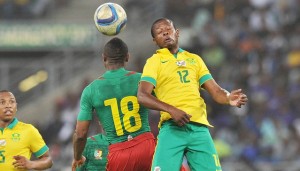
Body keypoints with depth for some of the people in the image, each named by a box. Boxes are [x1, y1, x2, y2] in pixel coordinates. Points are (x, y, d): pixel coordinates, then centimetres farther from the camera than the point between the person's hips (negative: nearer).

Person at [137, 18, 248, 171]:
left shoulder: (195, 60, 22)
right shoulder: (154, 61, 10)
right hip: (172, 128, -3)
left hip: (199, 128, 3)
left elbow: (215, 91, 15)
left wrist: (229, 98, -10)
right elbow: (142, 96, -4)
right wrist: (172, 110, -19)